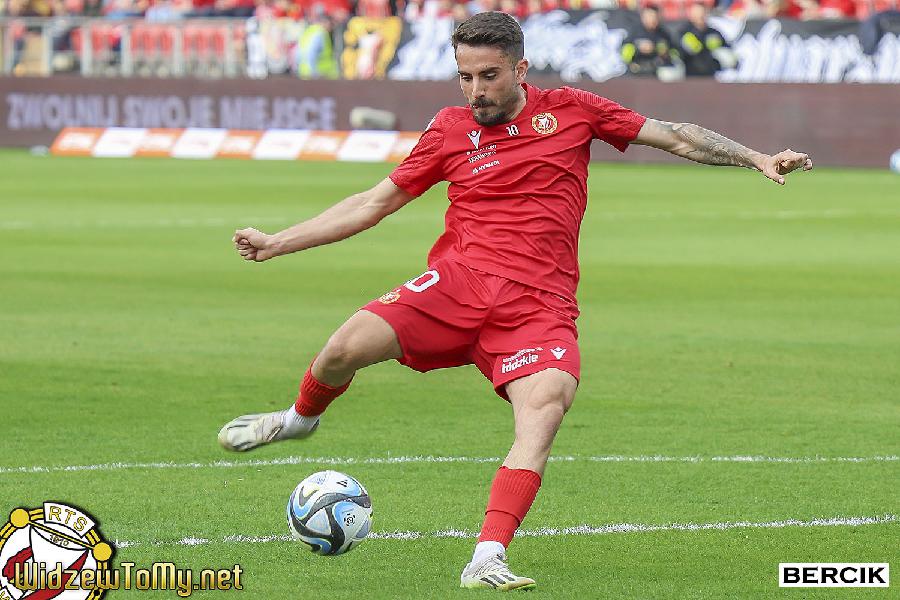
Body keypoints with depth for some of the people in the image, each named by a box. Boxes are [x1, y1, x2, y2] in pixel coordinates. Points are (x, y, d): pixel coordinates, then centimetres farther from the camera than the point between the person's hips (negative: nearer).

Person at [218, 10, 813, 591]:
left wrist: (758, 159, 3)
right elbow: (375, 203, 16)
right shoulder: (451, 130, 12)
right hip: (459, 282, 1)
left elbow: (674, 135, 12)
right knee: (350, 345, -22)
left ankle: (488, 560, -35)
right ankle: (301, 418, 13)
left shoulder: (571, 110, 9)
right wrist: (276, 243, 13)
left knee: (546, 408, -30)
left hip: (540, 304, -1)